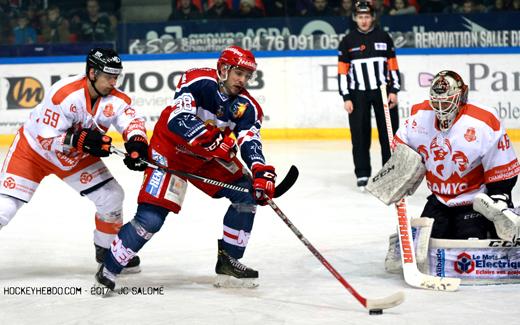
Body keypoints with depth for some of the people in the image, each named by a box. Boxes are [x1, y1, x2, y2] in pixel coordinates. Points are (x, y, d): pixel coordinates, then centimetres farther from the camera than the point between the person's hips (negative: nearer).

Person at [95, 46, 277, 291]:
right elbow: (178, 119, -34)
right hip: (170, 149, -7)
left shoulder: (246, 106, -8)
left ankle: (228, 261, 9)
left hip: (209, 158, 7)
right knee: (151, 217, -18)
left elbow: (250, 142, -17)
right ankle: (108, 269, -3)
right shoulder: (198, 81, -23)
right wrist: (212, 140, -43)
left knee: (247, 194, -4)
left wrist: (262, 173, -36)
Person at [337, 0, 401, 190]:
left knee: (389, 132, 2)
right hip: (358, 94, -1)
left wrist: (394, 91, -2)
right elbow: (343, 71, 1)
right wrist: (346, 98, -5)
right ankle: (362, 174, 5)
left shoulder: (383, 38, 4)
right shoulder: (348, 42, 1)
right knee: (360, 135, -2)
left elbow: (393, 66, 6)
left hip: (383, 91, 1)